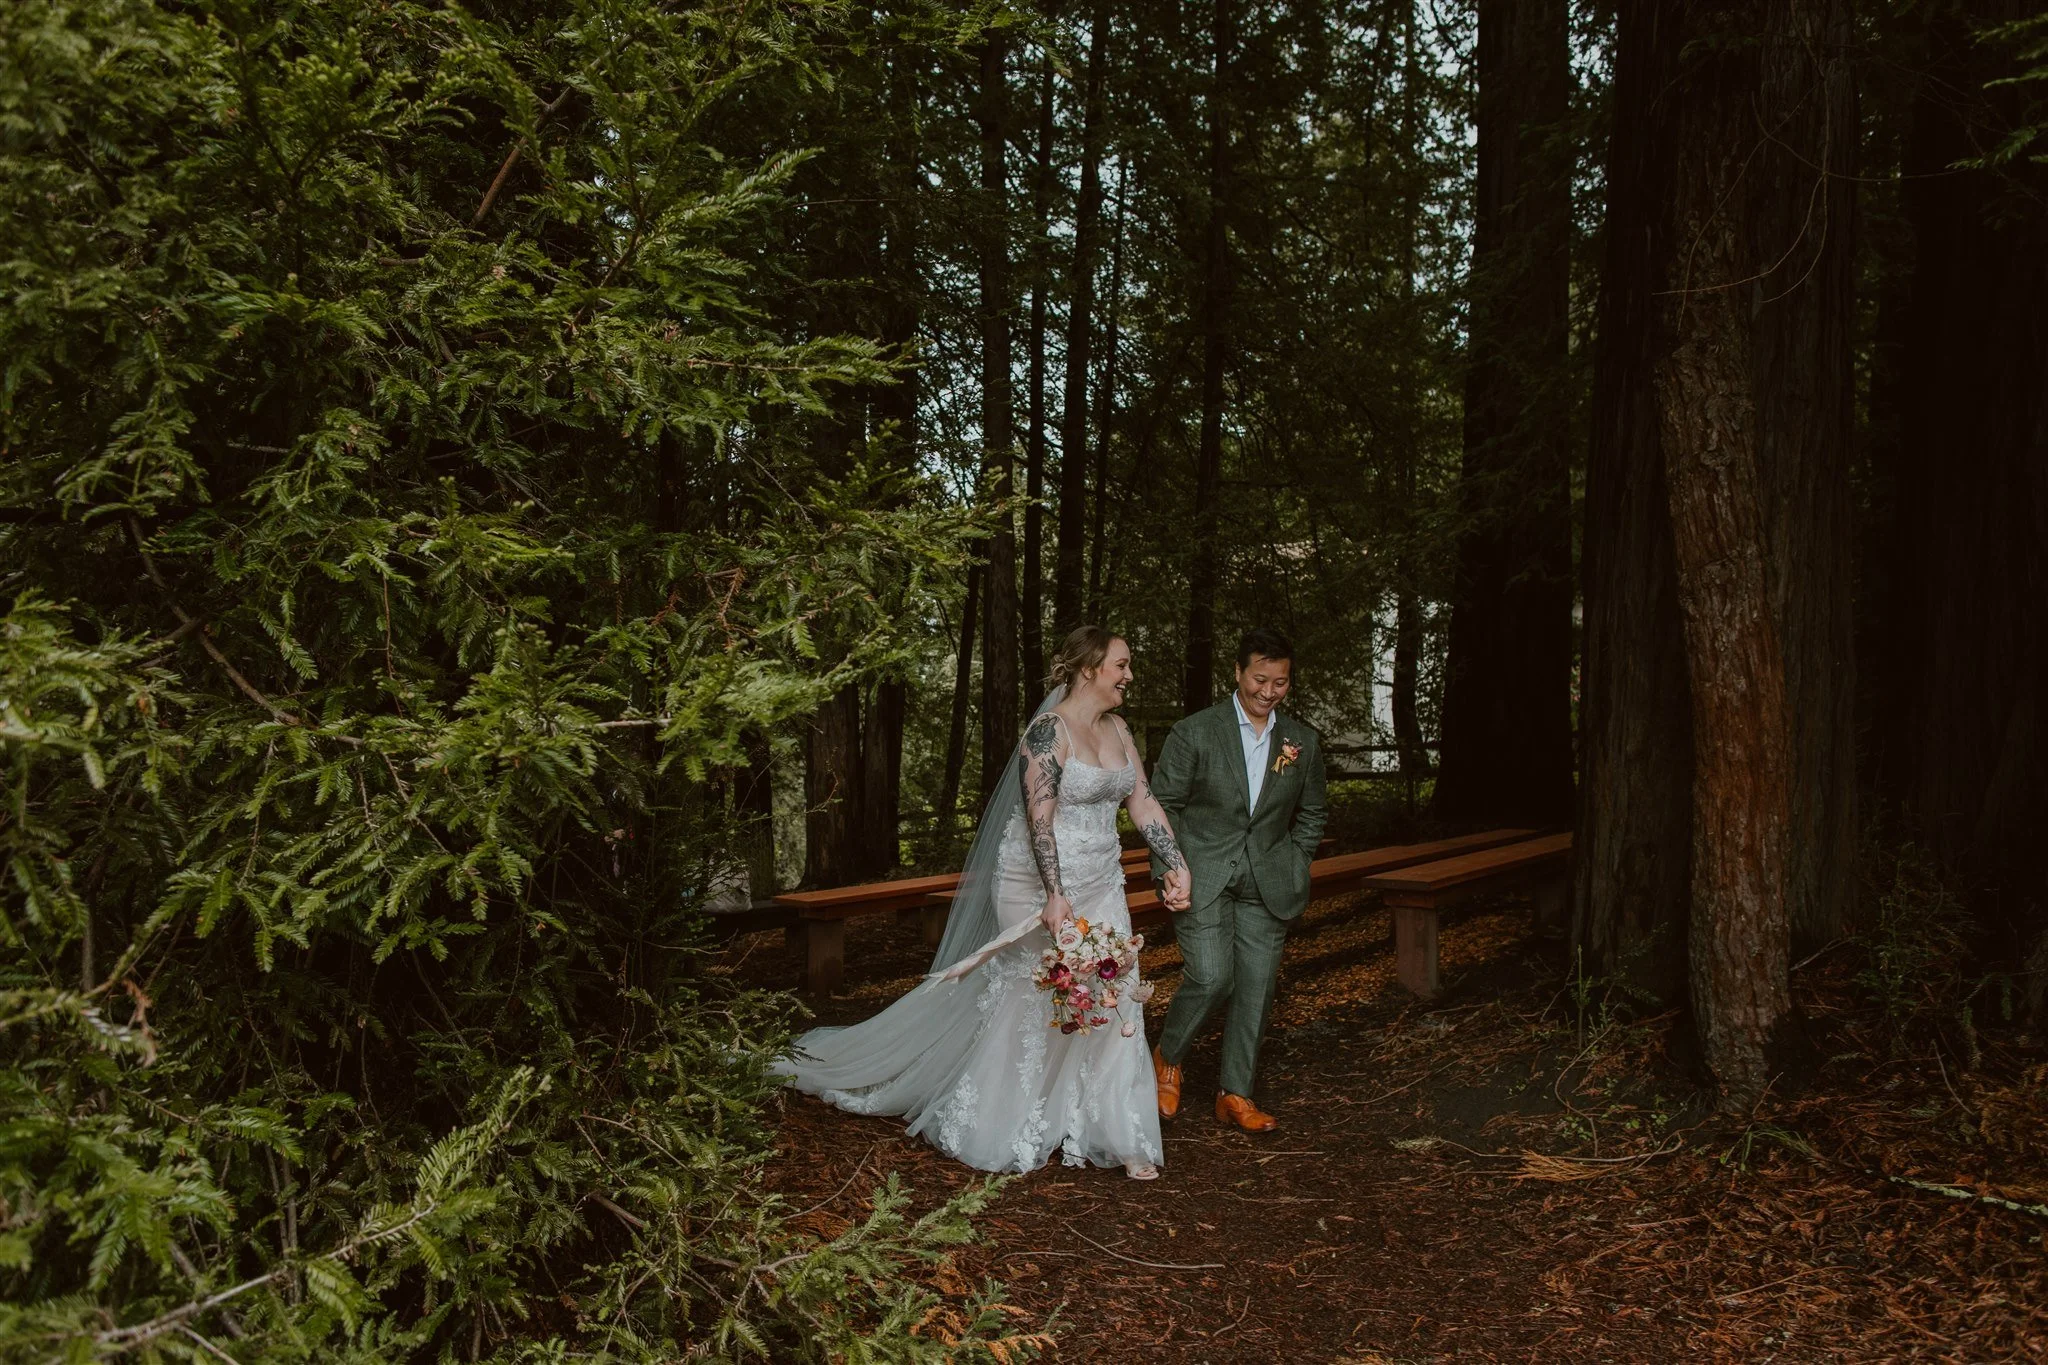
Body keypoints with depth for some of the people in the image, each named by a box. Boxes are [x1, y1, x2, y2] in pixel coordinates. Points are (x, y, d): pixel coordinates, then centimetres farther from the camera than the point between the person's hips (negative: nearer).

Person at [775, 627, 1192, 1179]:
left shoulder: (1117, 729, 9)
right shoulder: (1049, 729, -16)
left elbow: (1143, 803, 8)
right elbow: (1039, 815, -22)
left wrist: (1175, 864, -2)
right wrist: (1054, 895, -29)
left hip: (1101, 886, 7)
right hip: (1041, 885, -7)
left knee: (1113, 1003, 4)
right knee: (1029, 1005, 3)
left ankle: (1115, 1136, 14)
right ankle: (1001, 1131, 21)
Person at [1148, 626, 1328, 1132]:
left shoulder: (1303, 742, 6)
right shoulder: (1194, 733, -5)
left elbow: (1310, 815, 18)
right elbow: (1162, 805, -1)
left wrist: (1293, 870, 8)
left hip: (1267, 886, 4)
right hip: (1203, 879, -4)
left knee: (1256, 989, 4)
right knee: (1211, 978, -14)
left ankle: (1235, 1093, 18)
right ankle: (1168, 1058, 14)